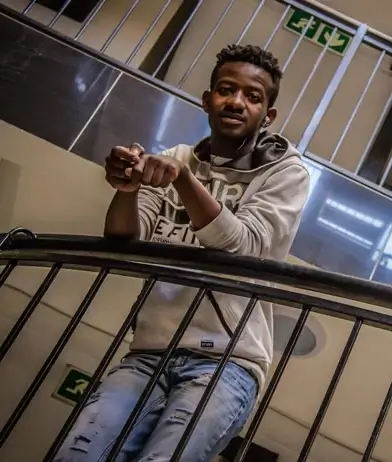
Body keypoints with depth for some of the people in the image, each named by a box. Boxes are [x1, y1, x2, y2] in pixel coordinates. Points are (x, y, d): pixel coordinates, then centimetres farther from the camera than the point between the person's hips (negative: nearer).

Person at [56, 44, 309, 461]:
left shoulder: (286, 171, 7)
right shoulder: (174, 159, 16)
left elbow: (243, 247, -10)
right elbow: (123, 247, 4)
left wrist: (182, 179, -24)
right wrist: (127, 188, -17)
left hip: (226, 360, -2)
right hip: (149, 353, 3)